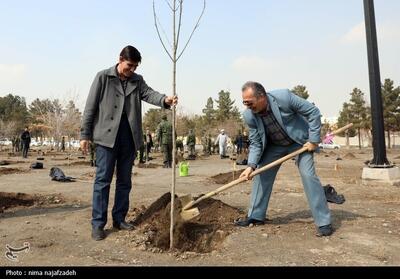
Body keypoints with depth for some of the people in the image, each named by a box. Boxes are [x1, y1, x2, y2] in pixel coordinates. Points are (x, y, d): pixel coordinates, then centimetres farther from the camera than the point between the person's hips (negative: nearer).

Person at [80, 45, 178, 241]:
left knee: (125, 181, 10)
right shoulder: (103, 77, 0)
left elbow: (149, 94, -8)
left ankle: (119, 219, 23)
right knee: (103, 180, -2)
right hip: (107, 136, -4)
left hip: (129, 138, 4)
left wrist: (165, 100, -31)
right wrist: (85, 135, -4)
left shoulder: (137, 80, 11)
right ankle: (98, 224, 6)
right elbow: (90, 107, -1)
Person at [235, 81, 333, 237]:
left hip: (300, 141, -4)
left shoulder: (283, 97, -31)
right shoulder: (249, 116, -20)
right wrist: (251, 165, -24)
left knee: (308, 175, -15)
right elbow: (256, 143, -11)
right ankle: (255, 216, 16)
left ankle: (324, 222, -4)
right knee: (261, 174, 1)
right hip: (274, 145, 4)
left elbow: (313, 112, -20)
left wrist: (314, 140, -19)